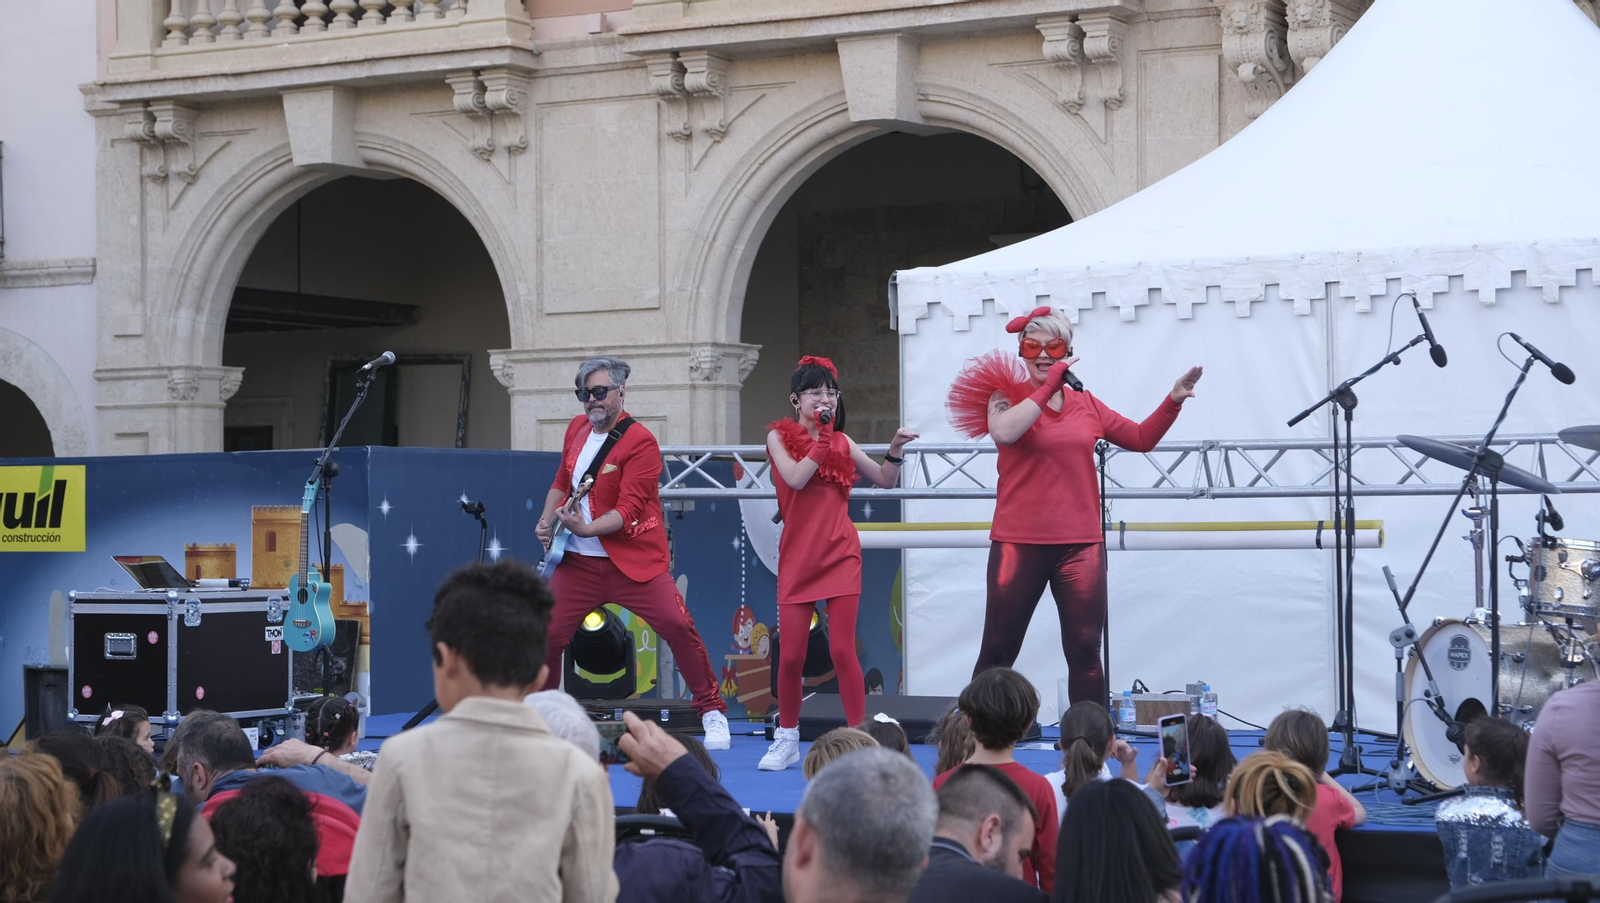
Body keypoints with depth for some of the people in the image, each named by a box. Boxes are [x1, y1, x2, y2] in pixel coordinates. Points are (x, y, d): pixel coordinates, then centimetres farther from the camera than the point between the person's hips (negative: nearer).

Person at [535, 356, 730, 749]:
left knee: (678, 625, -16)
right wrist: (547, 521, 5)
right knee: (547, 636, 0)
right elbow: (562, 482, 22)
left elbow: (628, 510, -20)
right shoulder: (576, 429, 8)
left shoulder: (640, 443, -13)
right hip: (578, 563, 5)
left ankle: (712, 711, 0)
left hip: (635, 561, -5)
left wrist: (586, 529, -33)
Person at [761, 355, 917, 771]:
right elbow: (796, 478, -16)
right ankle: (787, 739, 17)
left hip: (841, 555, 1)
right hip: (798, 557, -1)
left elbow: (885, 480, 13)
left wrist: (895, 450, -3)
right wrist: (822, 437, -15)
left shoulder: (841, 441, 9)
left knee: (842, 649, -5)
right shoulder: (779, 435, 1)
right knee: (791, 654, 1)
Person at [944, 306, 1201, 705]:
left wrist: (1172, 401, 4)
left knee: (1085, 652, 1)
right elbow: (1004, 432, -22)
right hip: (1020, 543, -3)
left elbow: (1141, 438, 18)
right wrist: (1046, 387, -17)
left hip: (1080, 545, 3)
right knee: (997, 653, 2)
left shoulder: (1086, 405, 12)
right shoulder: (1006, 395, 0)